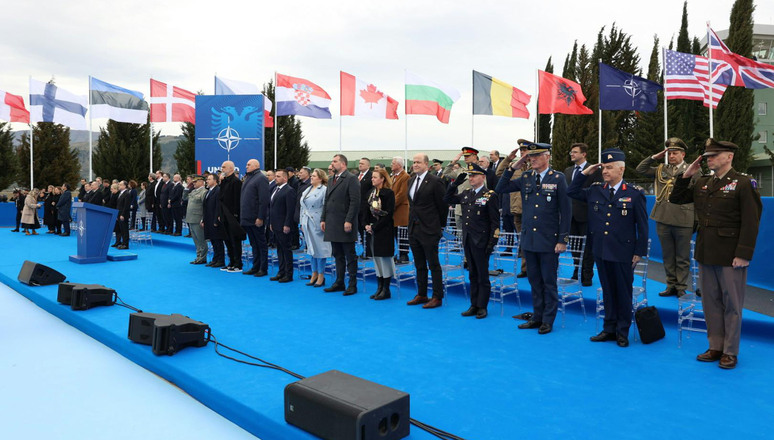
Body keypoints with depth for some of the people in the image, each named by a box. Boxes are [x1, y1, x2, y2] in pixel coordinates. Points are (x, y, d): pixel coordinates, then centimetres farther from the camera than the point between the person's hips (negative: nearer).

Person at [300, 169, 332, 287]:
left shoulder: (324, 190, -10)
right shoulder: (306, 191, 15)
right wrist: (302, 223, 16)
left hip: (317, 223, -8)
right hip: (307, 224, 8)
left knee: (319, 249, -3)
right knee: (311, 249, 12)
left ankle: (321, 276, 6)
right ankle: (314, 275, 21)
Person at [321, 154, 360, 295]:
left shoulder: (351, 179, -8)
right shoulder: (332, 180, 17)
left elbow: (355, 202, -15)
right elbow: (326, 201, 19)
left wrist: (349, 221, -20)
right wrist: (323, 219, 12)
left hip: (345, 224, -8)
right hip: (332, 225, 8)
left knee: (350, 256, 1)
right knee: (337, 255, 13)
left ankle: (352, 284, 7)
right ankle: (339, 282, 21)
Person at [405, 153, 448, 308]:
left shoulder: (435, 181, -12)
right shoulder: (411, 180, 12)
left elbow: (443, 205, -8)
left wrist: (441, 225, -2)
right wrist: (412, 222, 15)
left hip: (429, 230, -8)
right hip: (414, 229, 8)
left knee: (434, 265, 0)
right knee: (419, 265, 15)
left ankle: (437, 297, 8)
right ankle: (421, 295, 25)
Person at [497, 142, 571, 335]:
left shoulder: (558, 178, -6)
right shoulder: (525, 178, 7)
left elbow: (566, 210, -6)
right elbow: (500, 189, 7)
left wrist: (563, 239, -10)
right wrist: (512, 168, -2)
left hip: (549, 240, -4)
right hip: (529, 239, 5)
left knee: (549, 282, 5)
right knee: (534, 281, 13)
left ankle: (548, 320, 17)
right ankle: (537, 317, 25)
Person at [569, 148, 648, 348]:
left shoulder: (635, 194, -5)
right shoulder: (595, 190, 6)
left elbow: (642, 225, -3)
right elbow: (572, 192, 14)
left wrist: (640, 252, -6)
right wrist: (584, 173, 2)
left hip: (623, 253, -4)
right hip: (601, 251, 4)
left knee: (624, 293, 8)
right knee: (607, 291, 14)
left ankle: (622, 332, 20)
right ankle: (609, 329, 24)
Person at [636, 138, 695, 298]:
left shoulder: (692, 171, 0)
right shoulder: (660, 169, 11)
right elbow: (640, 169, 10)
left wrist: (697, 221, -5)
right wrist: (655, 157, 1)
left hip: (683, 221, -4)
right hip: (663, 220, 4)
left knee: (682, 258, 6)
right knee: (668, 256, 13)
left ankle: (681, 287, 15)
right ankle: (671, 286, 23)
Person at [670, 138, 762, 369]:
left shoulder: (744, 183, -9)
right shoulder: (702, 183, 9)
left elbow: (751, 222, -13)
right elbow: (675, 199, 16)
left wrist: (743, 254, -18)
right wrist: (686, 175, 4)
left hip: (731, 256, -6)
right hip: (706, 254, 6)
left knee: (732, 305, 6)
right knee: (711, 303, 13)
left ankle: (730, 352, 17)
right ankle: (715, 347, 24)